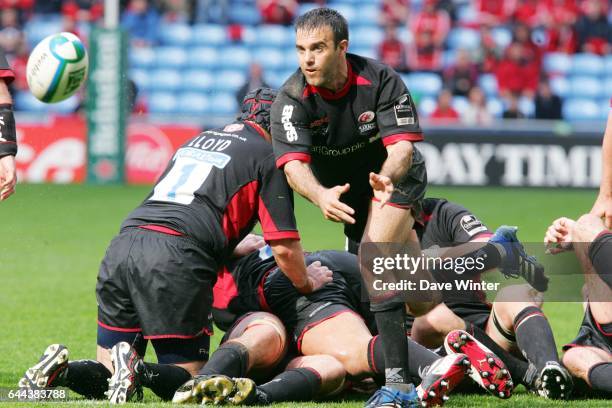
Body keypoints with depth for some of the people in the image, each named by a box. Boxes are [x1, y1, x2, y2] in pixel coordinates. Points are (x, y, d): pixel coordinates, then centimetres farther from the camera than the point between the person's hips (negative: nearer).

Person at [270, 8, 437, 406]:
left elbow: (402, 145, -31)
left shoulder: (380, 80, -25)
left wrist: (386, 176, -55)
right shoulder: (292, 98, -22)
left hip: (396, 178, -4)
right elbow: (294, 163, -34)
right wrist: (321, 195, -57)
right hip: (343, 188, 4)